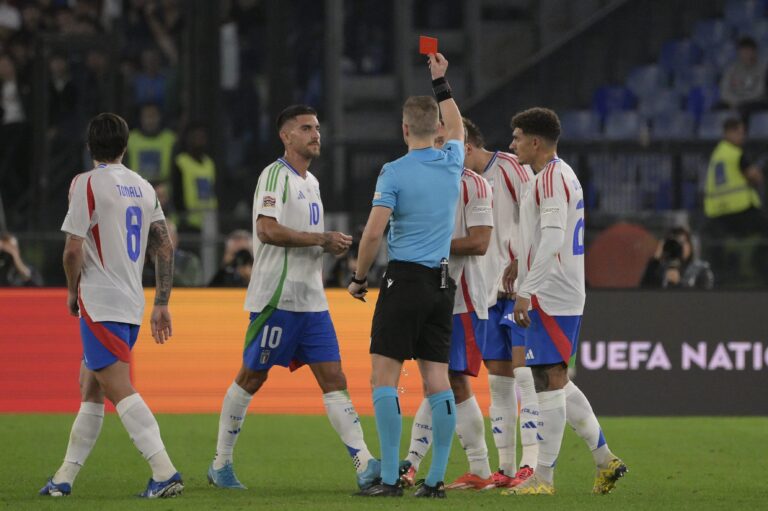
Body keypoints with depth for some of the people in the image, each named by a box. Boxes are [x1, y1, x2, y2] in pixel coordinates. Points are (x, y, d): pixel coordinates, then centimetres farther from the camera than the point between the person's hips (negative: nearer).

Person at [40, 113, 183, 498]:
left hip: (100, 302, -8)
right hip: (132, 303, 8)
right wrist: (162, 304, 15)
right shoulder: (143, 187, 12)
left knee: (119, 389, -14)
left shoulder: (86, 184, -8)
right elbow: (165, 247, 11)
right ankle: (65, 476, 18)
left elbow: (74, 251, -13)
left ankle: (164, 471, -25)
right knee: (90, 389, 15)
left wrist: (72, 291, 4)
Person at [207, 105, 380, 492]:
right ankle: (221, 464, 14)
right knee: (251, 378, 2)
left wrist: (332, 245, 10)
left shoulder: (310, 181, 18)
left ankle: (365, 465, -10)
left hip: (312, 301, 8)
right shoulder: (275, 175, -9)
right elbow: (267, 230, -22)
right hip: (277, 298, -8)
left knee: (334, 379, -2)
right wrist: (322, 239, -19)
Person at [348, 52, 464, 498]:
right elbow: (457, 129, 31)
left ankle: (390, 478, -10)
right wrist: (441, 82, 40)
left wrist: (359, 278, 0)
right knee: (438, 381, 5)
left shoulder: (395, 172, -9)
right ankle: (436, 478, 2)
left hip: (405, 280, -6)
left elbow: (374, 232, -14)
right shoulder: (452, 163, 6)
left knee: (385, 378, -3)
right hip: (443, 285, 6)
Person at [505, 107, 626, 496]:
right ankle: (605, 460, 15)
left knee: (550, 380, -8)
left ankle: (544, 477, -6)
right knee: (554, 381, 15)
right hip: (563, 295, 10)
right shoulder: (560, 175, 18)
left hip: (551, 297, -10)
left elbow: (552, 238, -23)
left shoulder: (552, 177, -13)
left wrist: (525, 291, -25)